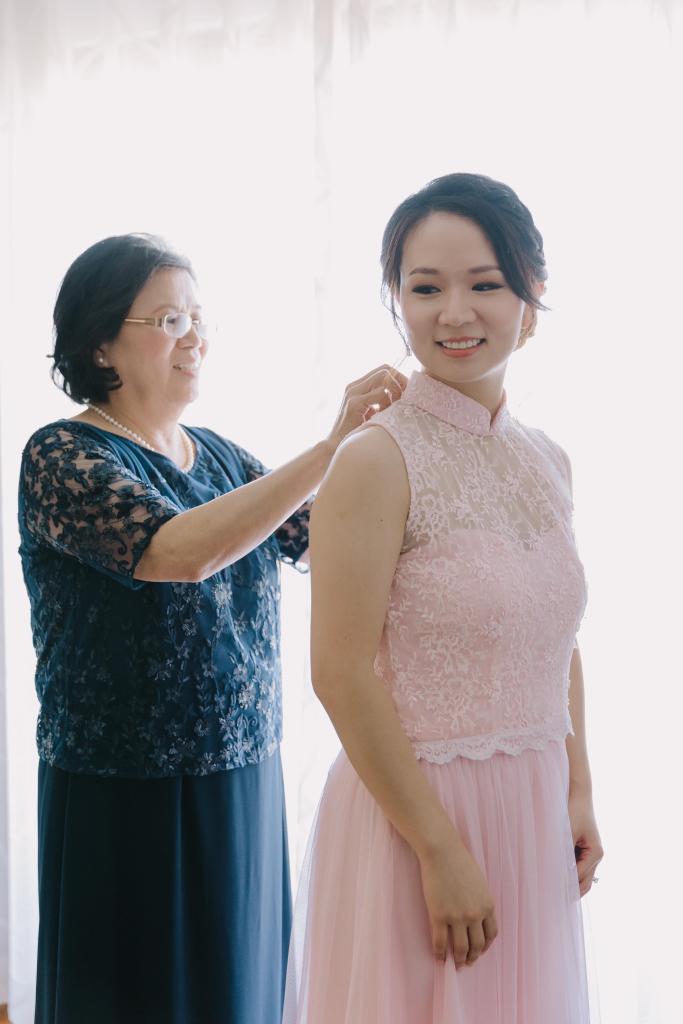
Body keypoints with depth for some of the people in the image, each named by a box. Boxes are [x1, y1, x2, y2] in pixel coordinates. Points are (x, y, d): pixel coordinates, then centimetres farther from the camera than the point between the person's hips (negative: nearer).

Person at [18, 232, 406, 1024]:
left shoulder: (221, 456, 8)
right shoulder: (62, 456, -13)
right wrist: (330, 448, -30)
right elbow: (181, 552, -29)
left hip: (244, 780, 6)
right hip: (127, 801, -6)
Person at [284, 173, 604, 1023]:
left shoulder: (547, 462, 5)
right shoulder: (376, 460, -16)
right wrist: (440, 848, -17)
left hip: (534, 815, 6)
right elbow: (341, 674, -18)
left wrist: (577, 792, 6)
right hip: (413, 806, -6)